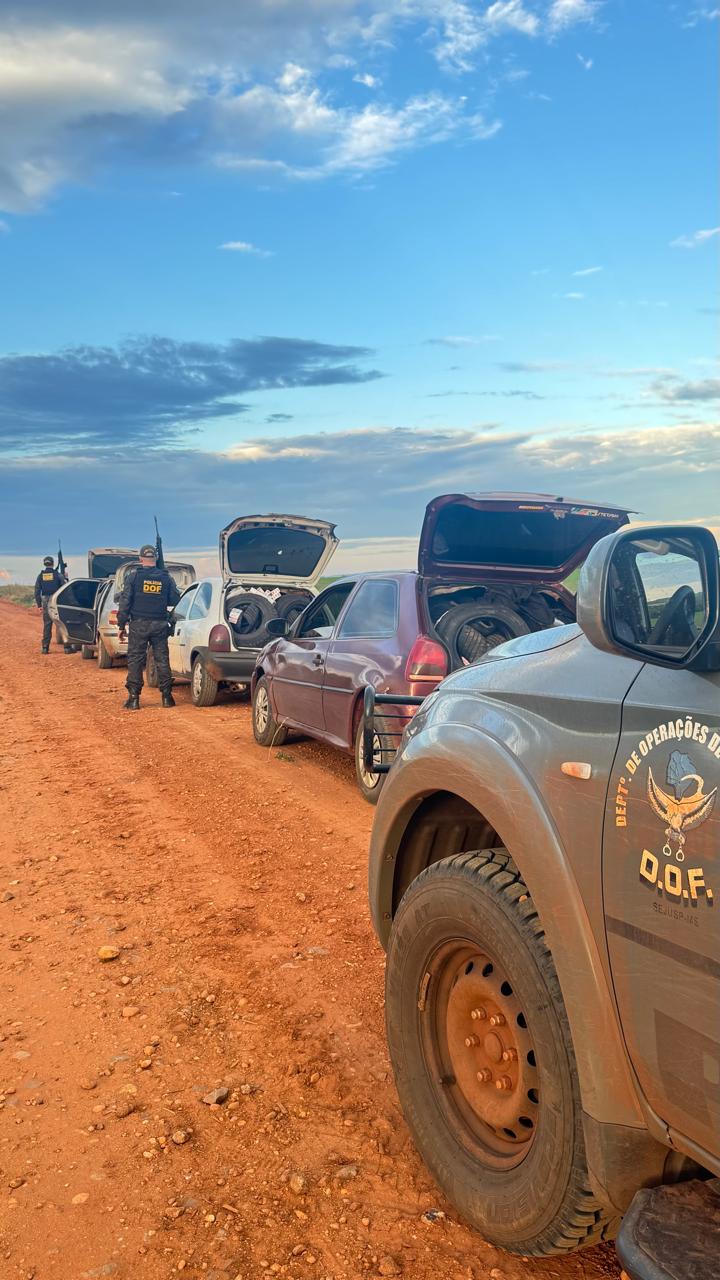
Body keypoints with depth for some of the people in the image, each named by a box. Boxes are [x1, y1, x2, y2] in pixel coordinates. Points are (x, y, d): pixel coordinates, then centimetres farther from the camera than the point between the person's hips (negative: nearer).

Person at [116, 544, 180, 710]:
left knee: (135, 660, 3)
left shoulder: (134, 576, -4)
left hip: (138, 625, -2)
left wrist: (122, 625, -1)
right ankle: (167, 696, 9)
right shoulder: (165, 577, 3)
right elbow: (175, 600, 4)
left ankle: (134, 698, 1)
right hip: (160, 625, 2)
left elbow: (124, 601, -6)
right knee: (162, 659, 8)